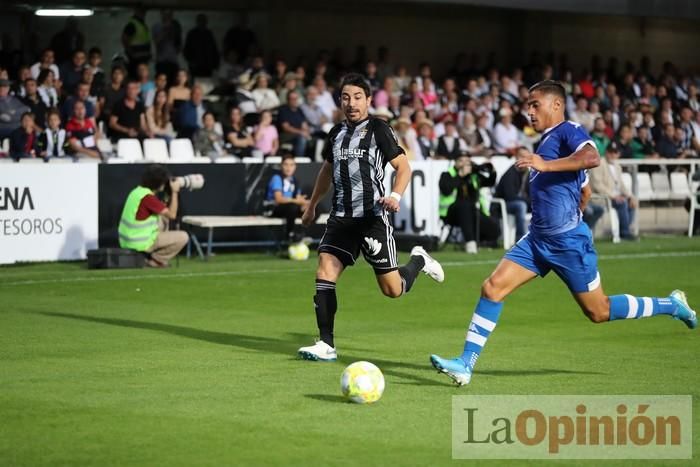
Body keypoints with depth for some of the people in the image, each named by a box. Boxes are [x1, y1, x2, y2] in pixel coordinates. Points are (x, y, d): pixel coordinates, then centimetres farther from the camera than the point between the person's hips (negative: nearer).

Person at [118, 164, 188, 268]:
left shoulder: (138, 190, 6)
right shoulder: (147, 197, -23)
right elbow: (172, 215, -19)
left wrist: (170, 193, 7)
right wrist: (175, 192, -10)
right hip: (139, 244, -9)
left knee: (163, 219, 28)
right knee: (183, 237, -3)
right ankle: (156, 260, 1)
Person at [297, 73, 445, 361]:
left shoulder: (378, 129, -4)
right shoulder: (337, 133, 13)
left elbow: (403, 166, -6)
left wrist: (395, 196, -23)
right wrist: (312, 205, 34)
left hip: (372, 217, -5)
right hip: (341, 217, 5)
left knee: (393, 290, -2)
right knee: (324, 275, -11)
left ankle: (418, 261, 30)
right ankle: (326, 345, -7)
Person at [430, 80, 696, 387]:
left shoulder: (569, 132, -10)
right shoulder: (547, 140, 17)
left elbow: (592, 158, -33)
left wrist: (545, 165, -39)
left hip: (567, 240, -8)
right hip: (538, 238, 8)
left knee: (598, 312, 3)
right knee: (492, 287, -7)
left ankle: (671, 305, 22)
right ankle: (466, 365, -8)